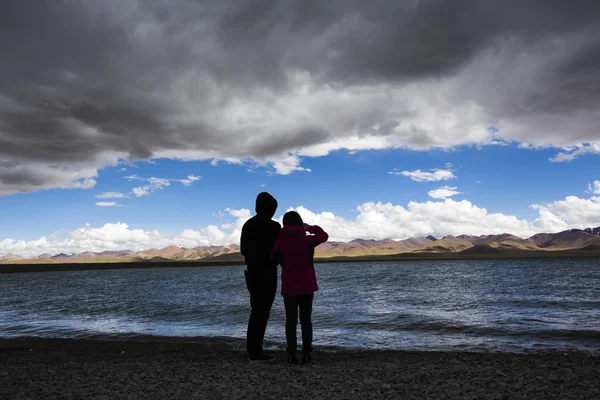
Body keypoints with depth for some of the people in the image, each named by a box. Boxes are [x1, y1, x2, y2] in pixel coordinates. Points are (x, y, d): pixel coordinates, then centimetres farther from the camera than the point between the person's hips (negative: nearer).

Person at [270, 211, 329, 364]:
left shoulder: (280, 243, -6)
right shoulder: (307, 240, -3)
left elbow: (273, 259, 1)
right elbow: (324, 236, 12)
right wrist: (311, 228, 20)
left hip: (289, 287, 0)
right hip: (307, 286, 1)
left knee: (291, 320, 6)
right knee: (306, 320, 8)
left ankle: (292, 355, 2)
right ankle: (307, 354, 7)